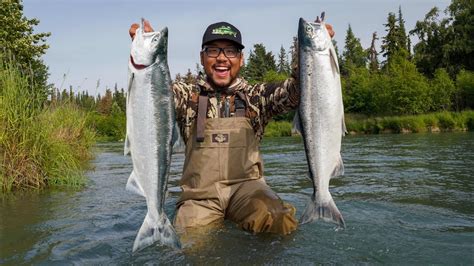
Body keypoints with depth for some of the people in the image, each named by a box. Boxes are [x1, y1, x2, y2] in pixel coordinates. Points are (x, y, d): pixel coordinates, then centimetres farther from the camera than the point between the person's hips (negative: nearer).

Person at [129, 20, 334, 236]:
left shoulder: (256, 96, 10)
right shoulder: (188, 96, 9)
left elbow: (292, 91, -5)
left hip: (246, 185, 0)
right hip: (200, 193, 1)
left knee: (279, 222, -26)